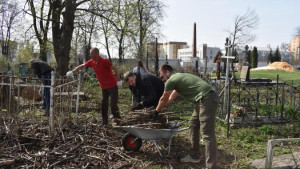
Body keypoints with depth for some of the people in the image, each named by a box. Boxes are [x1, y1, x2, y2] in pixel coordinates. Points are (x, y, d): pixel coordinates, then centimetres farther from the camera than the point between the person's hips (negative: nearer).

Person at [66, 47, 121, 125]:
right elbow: (81, 66, 13)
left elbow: (115, 69, -16)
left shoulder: (104, 61, -18)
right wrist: (72, 72, 8)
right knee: (103, 105, 8)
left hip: (112, 86, -7)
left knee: (113, 105, -8)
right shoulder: (91, 62, 1)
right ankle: (104, 122, 17)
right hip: (104, 87, 7)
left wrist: (118, 80, -21)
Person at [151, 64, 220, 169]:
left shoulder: (171, 81, -4)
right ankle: (194, 156, 29)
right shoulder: (178, 78, 26)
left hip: (207, 99, -10)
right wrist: (159, 108, 45)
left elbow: (163, 99, 10)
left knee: (207, 134, -9)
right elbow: (170, 99, 37)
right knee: (193, 125, 19)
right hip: (207, 98, 10)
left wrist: (156, 111, 27)